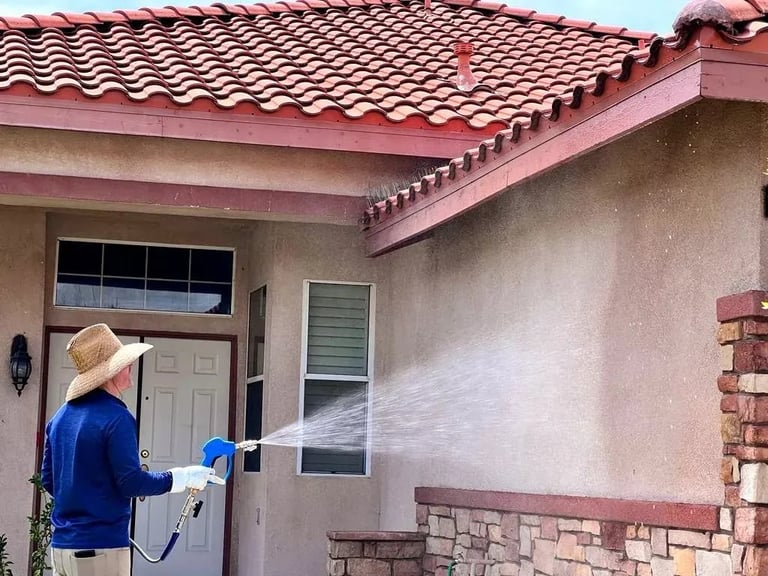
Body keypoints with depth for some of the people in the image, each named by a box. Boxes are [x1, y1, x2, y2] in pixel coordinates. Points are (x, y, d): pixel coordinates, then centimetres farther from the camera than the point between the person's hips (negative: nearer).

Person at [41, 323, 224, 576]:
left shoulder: (60, 417, 10)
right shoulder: (115, 418, -15)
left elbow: (48, 479, 16)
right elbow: (131, 482, -17)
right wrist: (183, 477, -7)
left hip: (61, 545, 8)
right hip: (101, 548, -8)